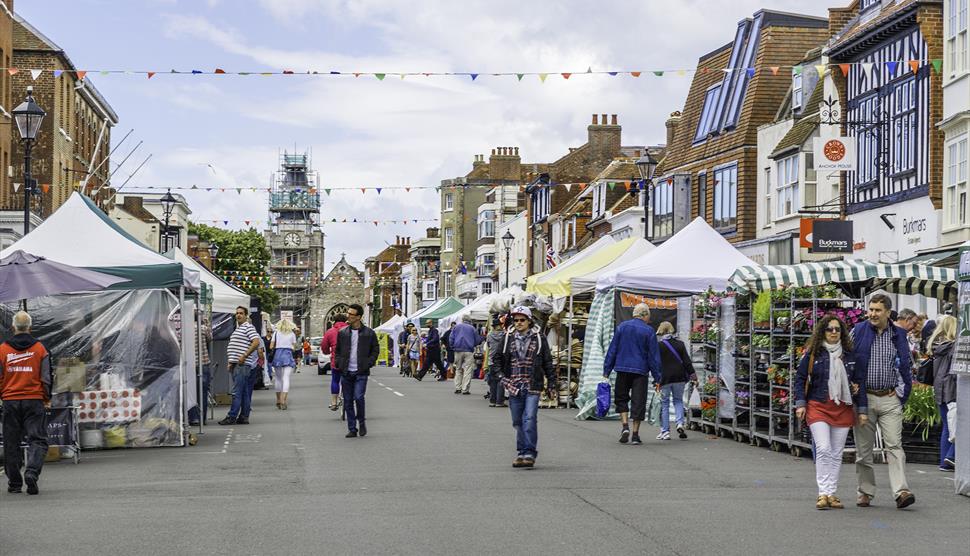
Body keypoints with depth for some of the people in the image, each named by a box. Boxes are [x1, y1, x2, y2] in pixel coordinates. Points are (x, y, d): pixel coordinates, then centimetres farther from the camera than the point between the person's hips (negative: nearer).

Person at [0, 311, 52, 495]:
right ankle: (31, 472, -22)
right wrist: (47, 399, 11)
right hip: (34, 401, -1)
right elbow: (46, 378, -1)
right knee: (37, 440, 1)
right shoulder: (39, 349, -2)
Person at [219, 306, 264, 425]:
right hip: (236, 365, 10)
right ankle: (244, 417, 11)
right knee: (244, 392, 9)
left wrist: (244, 356, -20)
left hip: (242, 365, -10)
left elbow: (256, 342, -19)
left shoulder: (249, 327, -6)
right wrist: (231, 362, 18)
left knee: (237, 392, -10)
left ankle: (231, 417, -12)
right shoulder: (238, 328, 23)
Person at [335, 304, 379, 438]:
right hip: (346, 372, 3)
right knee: (348, 402, 4)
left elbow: (375, 351, 7)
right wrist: (340, 364, 1)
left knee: (358, 397, -16)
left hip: (361, 373, -3)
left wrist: (368, 364, -5)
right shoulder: (342, 333, 8)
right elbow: (337, 351, 16)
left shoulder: (369, 333, 1)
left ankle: (361, 421, 9)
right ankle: (352, 429, 12)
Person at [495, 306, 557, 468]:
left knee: (529, 419, -15)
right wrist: (502, 378, 0)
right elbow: (498, 360, 14)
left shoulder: (539, 339, 4)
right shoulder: (507, 339, 9)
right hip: (514, 387, 3)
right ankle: (523, 451, 18)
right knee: (518, 422, 7)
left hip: (533, 387, -3)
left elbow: (548, 363, 9)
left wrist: (551, 385, 7)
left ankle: (529, 453, -14)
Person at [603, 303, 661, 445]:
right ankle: (635, 434, 3)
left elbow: (612, 349, 5)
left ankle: (625, 426, -4)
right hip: (641, 370, -2)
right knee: (638, 402, 3)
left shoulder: (622, 326, 4)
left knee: (621, 398, 15)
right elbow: (654, 355, -1)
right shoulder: (649, 331, -2)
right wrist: (657, 377, 3)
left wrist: (607, 370, 9)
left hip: (622, 369, 2)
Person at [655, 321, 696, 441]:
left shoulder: (659, 346, -4)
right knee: (678, 400, 16)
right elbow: (687, 361, 2)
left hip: (665, 378, -3)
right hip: (679, 377, 3)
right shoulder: (680, 344, 5)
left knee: (664, 403, 5)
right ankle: (680, 424, -6)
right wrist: (693, 375, 3)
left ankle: (665, 432, 5)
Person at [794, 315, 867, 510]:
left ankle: (831, 494, 14)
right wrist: (800, 403, -5)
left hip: (843, 409, 3)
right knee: (823, 449, -14)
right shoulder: (812, 353, 1)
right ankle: (823, 493, -12)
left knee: (836, 454, 7)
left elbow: (860, 382, 10)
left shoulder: (850, 354, 8)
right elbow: (800, 378, 4)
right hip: (818, 407, -3)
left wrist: (862, 410, 4)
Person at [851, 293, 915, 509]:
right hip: (864, 398, 0)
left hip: (890, 399, 0)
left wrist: (903, 394, 8)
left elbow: (906, 366, 15)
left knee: (894, 445, -9)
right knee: (863, 448, 4)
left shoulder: (898, 335, 7)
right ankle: (866, 492, 13)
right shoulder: (858, 331, 2)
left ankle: (901, 491, -16)